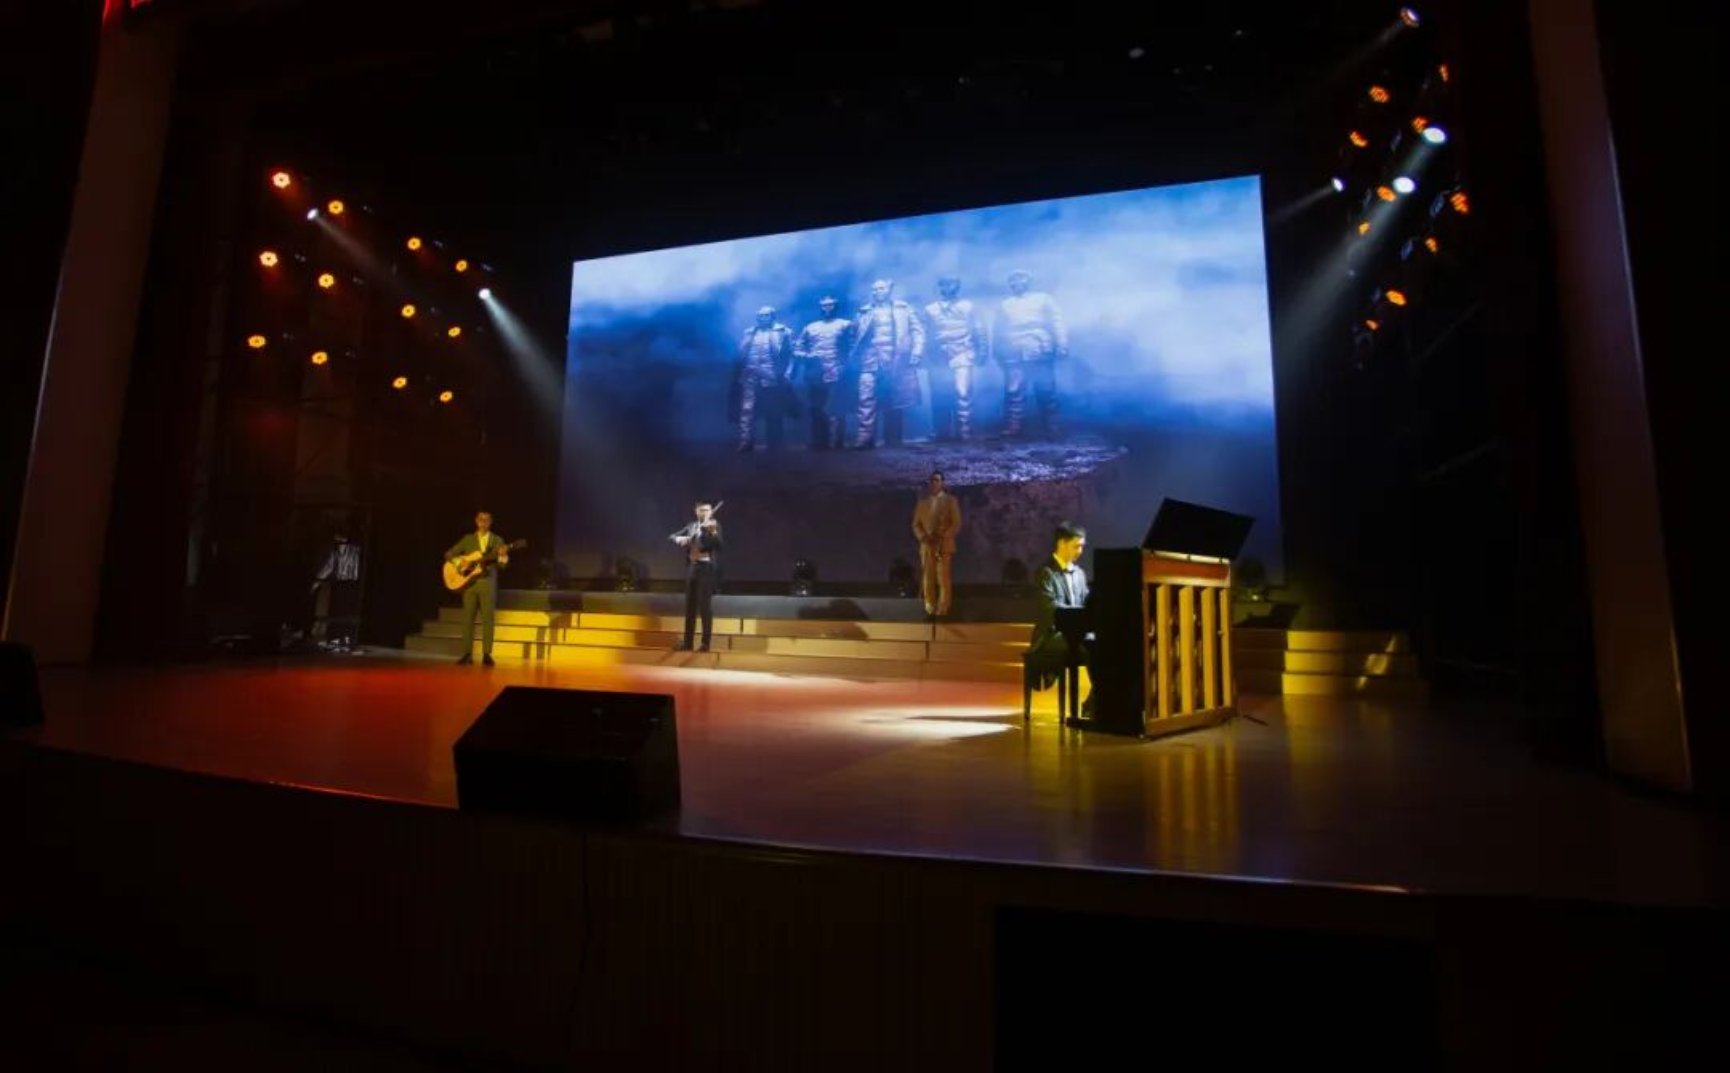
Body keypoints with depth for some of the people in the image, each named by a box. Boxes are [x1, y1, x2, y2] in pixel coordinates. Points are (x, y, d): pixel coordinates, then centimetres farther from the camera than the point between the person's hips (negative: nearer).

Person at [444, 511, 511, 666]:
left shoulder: (497, 540, 7)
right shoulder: (468, 539, 12)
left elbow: (504, 564, -1)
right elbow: (448, 553, 11)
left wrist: (502, 555, -23)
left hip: (488, 582, -2)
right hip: (469, 582, 2)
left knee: (488, 618, -5)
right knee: (467, 618, 2)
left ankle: (486, 654, -2)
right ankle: (467, 654, 7)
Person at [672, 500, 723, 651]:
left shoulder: (714, 526, -2)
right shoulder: (691, 526, 14)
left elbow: (717, 543, -20)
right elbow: (673, 536, 10)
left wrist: (712, 532, -40)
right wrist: (680, 539, -12)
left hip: (706, 569, -6)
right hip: (691, 569, 6)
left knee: (705, 606, -5)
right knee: (690, 606, 10)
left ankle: (705, 643, 0)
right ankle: (687, 641, 17)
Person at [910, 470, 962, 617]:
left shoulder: (950, 500, 4)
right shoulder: (922, 501, 12)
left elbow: (956, 524, -3)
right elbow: (916, 524, 11)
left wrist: (941, 536, -16)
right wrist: (923, 537, -8)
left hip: (945, 545, -3)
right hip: (926, 546, 3)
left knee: (944, 579, -5)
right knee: (928, 579, 2)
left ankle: (942, 610, 0)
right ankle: (930, 609, 9)